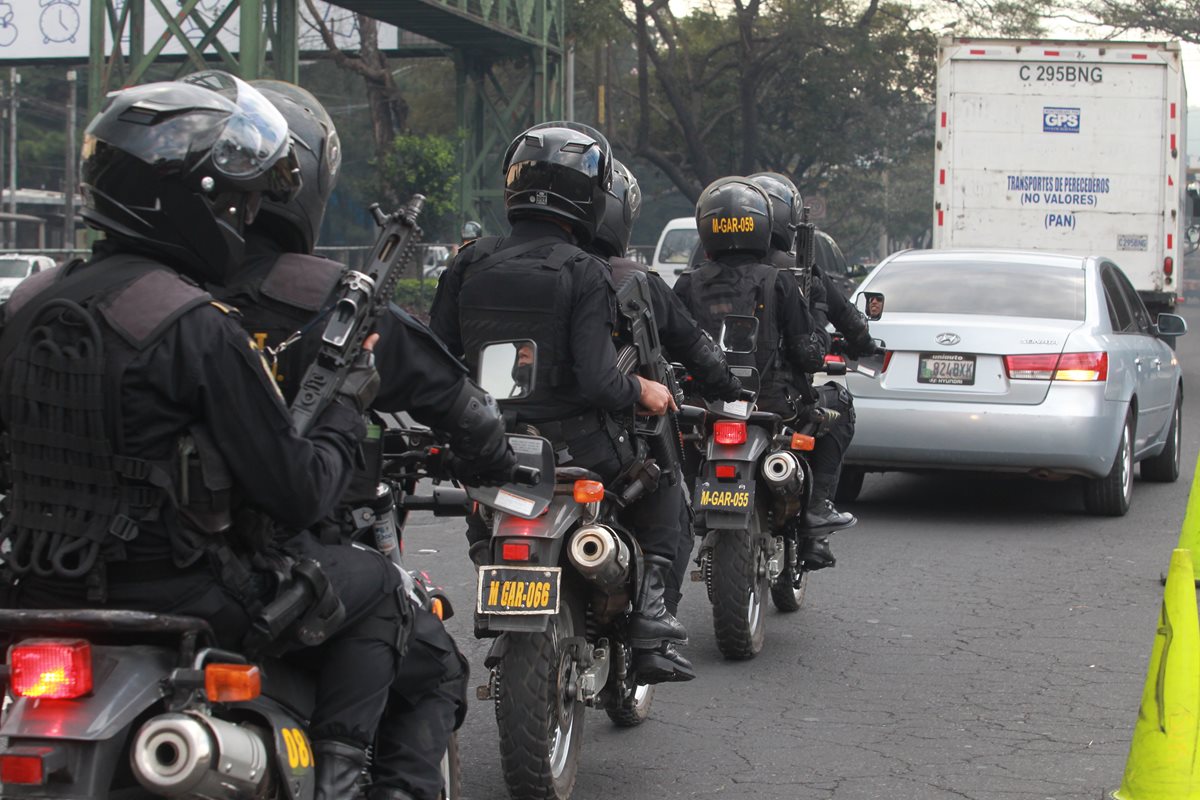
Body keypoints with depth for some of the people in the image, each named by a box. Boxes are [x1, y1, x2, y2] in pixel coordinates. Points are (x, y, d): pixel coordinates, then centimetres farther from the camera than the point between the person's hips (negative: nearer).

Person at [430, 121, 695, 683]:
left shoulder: (470, 263, 0)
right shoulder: (585, 274, -13)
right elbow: (597, 379, -20)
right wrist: (641, 391, 0)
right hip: (572, 442, -4)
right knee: (659, 485, 21)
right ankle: (649, 625, 8)